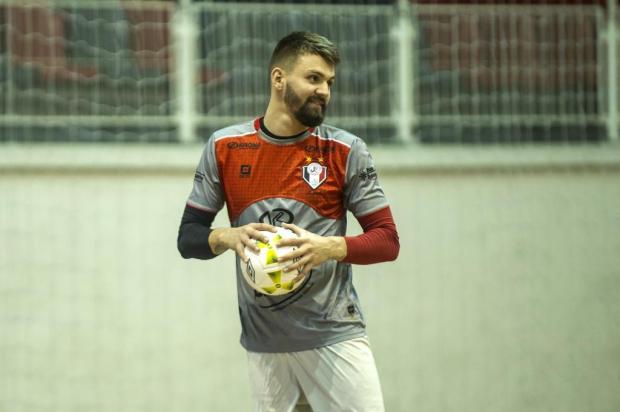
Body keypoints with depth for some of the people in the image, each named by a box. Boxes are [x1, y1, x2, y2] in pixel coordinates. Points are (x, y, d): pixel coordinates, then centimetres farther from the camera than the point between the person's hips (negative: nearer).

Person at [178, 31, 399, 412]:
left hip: (334, 334, -1)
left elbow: (387, 241, -1)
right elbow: (188, 237, 7)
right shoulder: (225, 148, 2)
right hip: (263, 340, 1)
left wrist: (331, 248, -20)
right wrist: (229, 238, -14)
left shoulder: (346, 151, -2)